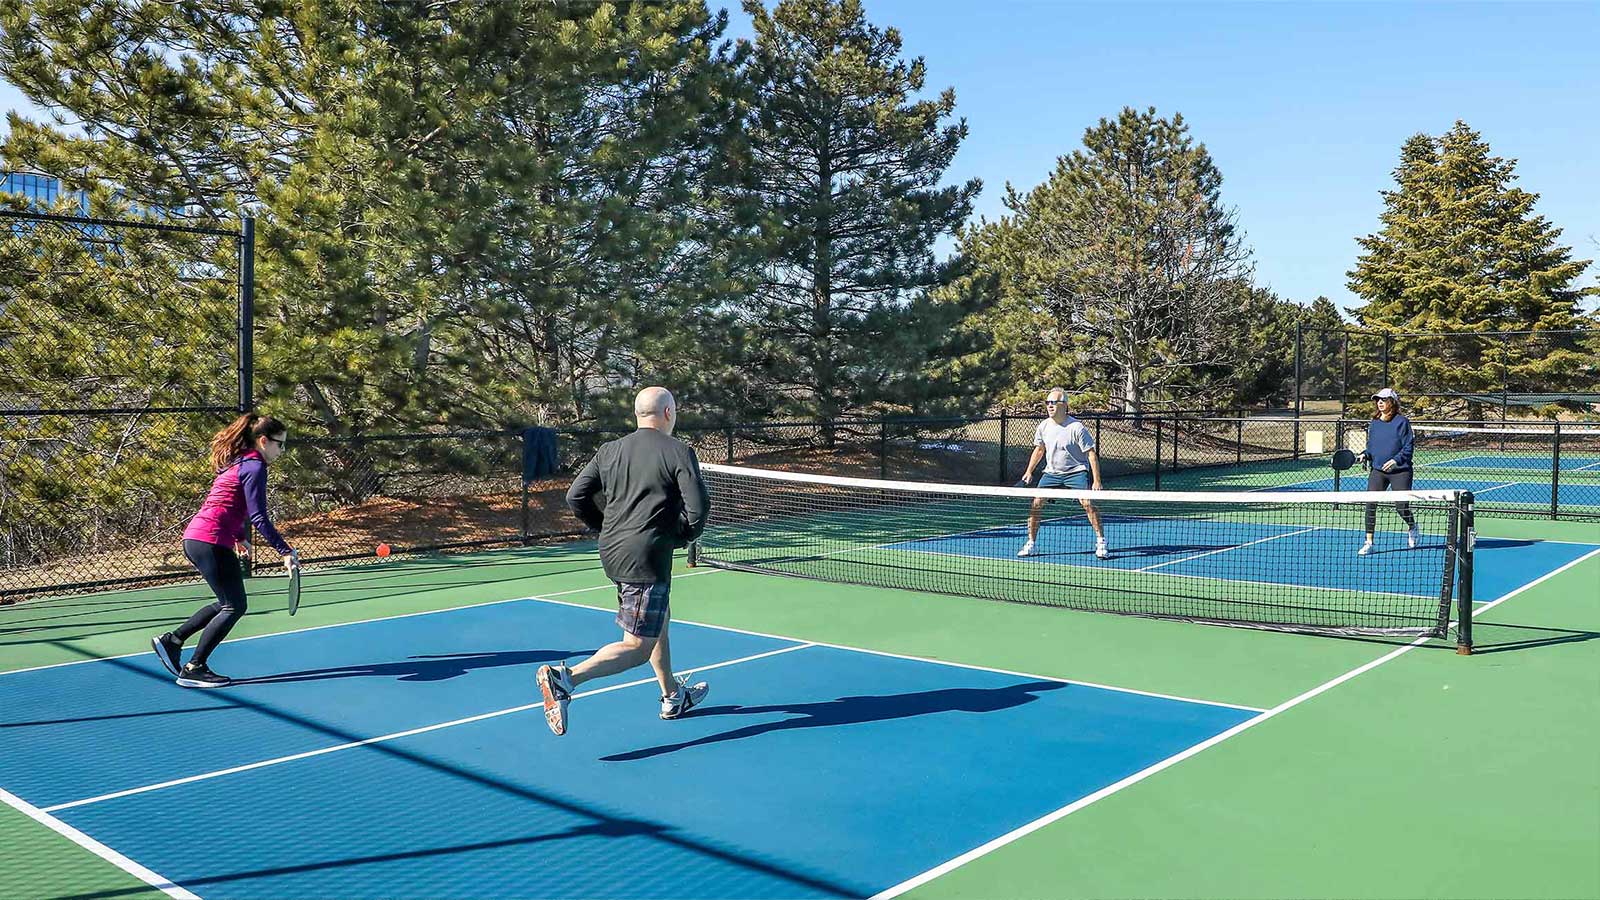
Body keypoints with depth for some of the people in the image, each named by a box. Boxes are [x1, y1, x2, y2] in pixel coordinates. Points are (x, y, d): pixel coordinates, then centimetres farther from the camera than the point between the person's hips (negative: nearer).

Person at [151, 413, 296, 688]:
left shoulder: (237, 463, 19)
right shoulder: (254, 467, -11)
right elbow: (258, 516, -17)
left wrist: (240, 536, 40)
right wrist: (284, 550, -18)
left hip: (195, 538, 10)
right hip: (212, 541, -10)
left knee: (227, 603, 19)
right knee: (235, 606, -2)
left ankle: (170, 641, 21)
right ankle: (194, 669, 1)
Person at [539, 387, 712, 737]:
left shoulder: (610, 451, 8)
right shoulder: (678, 452, -8)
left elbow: (576, 497, 7)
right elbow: (699, 507, -14)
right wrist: (683, 536, 5)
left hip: (612, 551, 8)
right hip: (648, 558, -8)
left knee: (660, 620, 27)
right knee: (637, 647, -4)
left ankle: (674, 697, 40)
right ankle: (566, 678, -22)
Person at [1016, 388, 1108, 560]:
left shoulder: (1077, 427, -17)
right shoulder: (1043, 426, -1)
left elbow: (1091, 454, -14)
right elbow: (1039, 449, 16)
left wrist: (1097, 481, -20)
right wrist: (1029, 471, 10)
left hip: (1076, 471, -4)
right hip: (1051, 472, 5)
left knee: (1087, 503, -21)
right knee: (1035, 503, -7)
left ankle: (1101, 543, -7)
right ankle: (1031, 544, 8)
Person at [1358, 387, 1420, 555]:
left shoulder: (1402, 422, -5)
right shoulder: (1373, 423, 10)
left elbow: (1408, 447, -8)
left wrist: (1396, 460, -22)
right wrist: (1365, 455, -3)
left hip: (1400, 471, -4)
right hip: (1377, 470, 4)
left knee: (1401, 506, -5)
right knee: (1370, 504, -9)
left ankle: (1412, 528, 31)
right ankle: (1368, 543, -3)